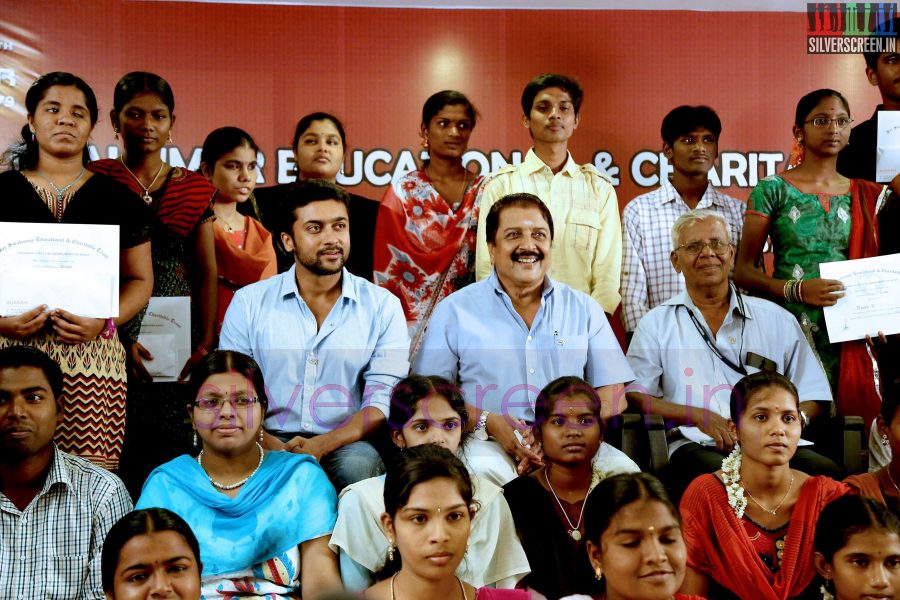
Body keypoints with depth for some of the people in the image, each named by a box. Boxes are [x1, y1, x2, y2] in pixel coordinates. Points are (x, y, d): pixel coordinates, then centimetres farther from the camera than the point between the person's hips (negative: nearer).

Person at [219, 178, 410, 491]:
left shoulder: (382, 306, 5)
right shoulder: (248, 302, 6)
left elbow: (383, 401, -2)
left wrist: (322, 445, -20)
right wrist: (278, 450, -18)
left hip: (347, 445, 1)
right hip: (271, 443, 0)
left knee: (357, 464, -34)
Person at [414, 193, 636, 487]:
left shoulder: (584, 309, 14)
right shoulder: (455, 311, 8)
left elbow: (613, 395, 8)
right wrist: (488, 422, -15)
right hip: (489, 443, -2)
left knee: (626, 472, -27)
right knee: (482, 471, -36)